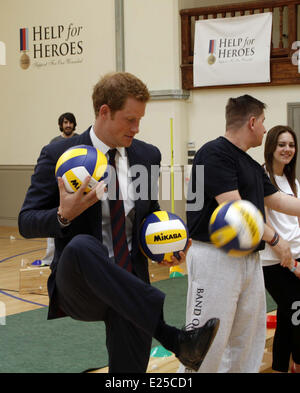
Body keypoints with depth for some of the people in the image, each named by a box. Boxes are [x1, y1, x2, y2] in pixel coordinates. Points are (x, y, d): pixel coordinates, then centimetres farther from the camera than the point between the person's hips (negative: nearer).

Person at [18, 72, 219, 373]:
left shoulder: (148, 156, 7)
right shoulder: (58, 156, -5)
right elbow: (26, 222, -5)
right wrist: (64, 215, -26)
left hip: (129, 287, 4)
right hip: (78, 286, -4)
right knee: (81, 245, -37)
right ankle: (177, 338, -39)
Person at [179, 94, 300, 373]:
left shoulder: (251, 165, 16)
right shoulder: (215, 153, -13)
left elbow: (276, 200, 23)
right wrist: (274, 238, -12)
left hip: (249, 256, 9)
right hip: (215, 256, -9)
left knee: (248, 340, 14)